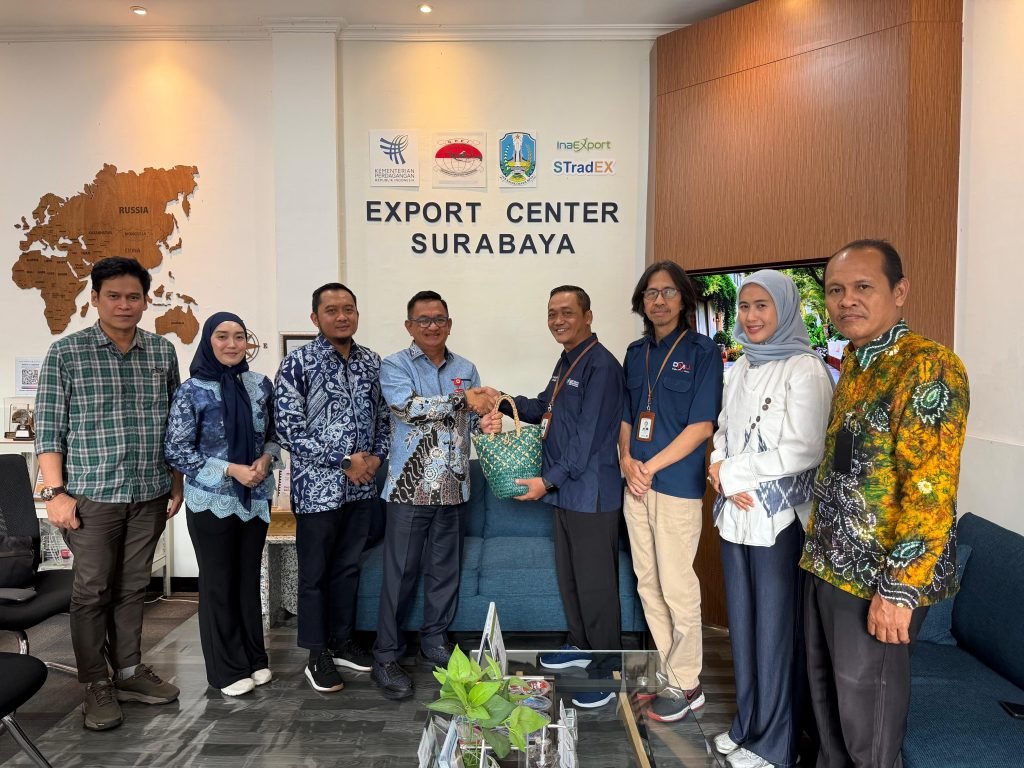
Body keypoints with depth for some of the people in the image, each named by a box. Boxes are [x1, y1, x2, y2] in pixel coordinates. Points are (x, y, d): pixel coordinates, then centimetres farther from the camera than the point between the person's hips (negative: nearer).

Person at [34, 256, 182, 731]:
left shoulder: (163, 352, 5)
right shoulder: (66, 353, -3)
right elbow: (48, 428, -3)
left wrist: (177, 483, 9)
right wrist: (55, 493, -9)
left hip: (150, 495, 3)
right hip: (92, 495, -3)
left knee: (133, 587, 13)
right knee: (92, 591, 6)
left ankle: (129, 671, 28)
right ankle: (97, 685, 20)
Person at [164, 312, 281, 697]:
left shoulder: (260, 384, 1)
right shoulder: (191, 391, -10)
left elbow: (275, 434, 11)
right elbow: (176, 450, -10)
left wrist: (266, 459, -10)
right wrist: (230, 469, -17)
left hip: (256, 498, 4)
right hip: (212, 500, -3)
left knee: (249, 577, 14)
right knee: (218, 582, 8)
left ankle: (254, 658, 29)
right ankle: (227, 668, 22)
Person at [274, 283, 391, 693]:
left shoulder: (371, 361, 5)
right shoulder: (297, 363, -11)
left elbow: (383, 415, 13)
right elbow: (288, 429, -16)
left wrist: (377, 455, -4)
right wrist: (345, 460, -16)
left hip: (361, 487, 5)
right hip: (318, 488, -5)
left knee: (348, 567, 17)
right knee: (315, 573, 8)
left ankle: (343, 641, 33)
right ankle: (318, 655, 23)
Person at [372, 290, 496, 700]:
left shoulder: (466, 369, 11)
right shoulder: (395, 366, -3)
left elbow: (474, 420, 15)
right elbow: (408, 407, -21)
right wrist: (462, 400, -20)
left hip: (452, 487, 5)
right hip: (409, 486, -4)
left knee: (444, 570, 13)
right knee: (400, 574, 2)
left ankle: (435, 644, 29)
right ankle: (386, 656, 15)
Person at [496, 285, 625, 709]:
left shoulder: (601, 365, -17)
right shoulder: (566, 362, 13)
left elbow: (589, 436, -21)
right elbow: (545, 409, 22)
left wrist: (548, 479, -18)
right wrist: (503, 402, 6)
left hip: (592, 492, -9)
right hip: (566, 489, 10)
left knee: (595, 582, 0)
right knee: (568, 574, 20)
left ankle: (608, 669, 14)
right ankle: (581, 645, 37)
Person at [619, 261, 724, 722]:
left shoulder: (701, 351, -6)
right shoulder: (636, 352, 12)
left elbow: (702, 425, -12)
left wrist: (650, 467, -13)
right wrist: (626, 459, -3)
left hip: (677, 484, -6)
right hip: (636, 484, 6)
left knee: (677, 588, 1)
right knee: (648, 584, 13)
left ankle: (686, 684, 18)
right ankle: (666, 671, 29)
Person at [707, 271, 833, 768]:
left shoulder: (805, 369, -11)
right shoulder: (741, 368, 11)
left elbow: (805, 450, -18)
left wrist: (730, 472, -14)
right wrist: (719, 470, -5)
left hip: (779, 520, -6)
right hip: (736, 516, 7)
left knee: (776, 630, 6)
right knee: (742, 623, 15)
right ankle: (748, 724, 33)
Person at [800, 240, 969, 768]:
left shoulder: (927, 367, -17)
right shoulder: (853, 364, 11)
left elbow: (932, 488, -22)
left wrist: (899, 586, -22)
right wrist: (819, 546, 15)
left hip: (878, 577, -8)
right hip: (829, 565, 8)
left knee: (866, 717, 7)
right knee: (826, 697, 21)